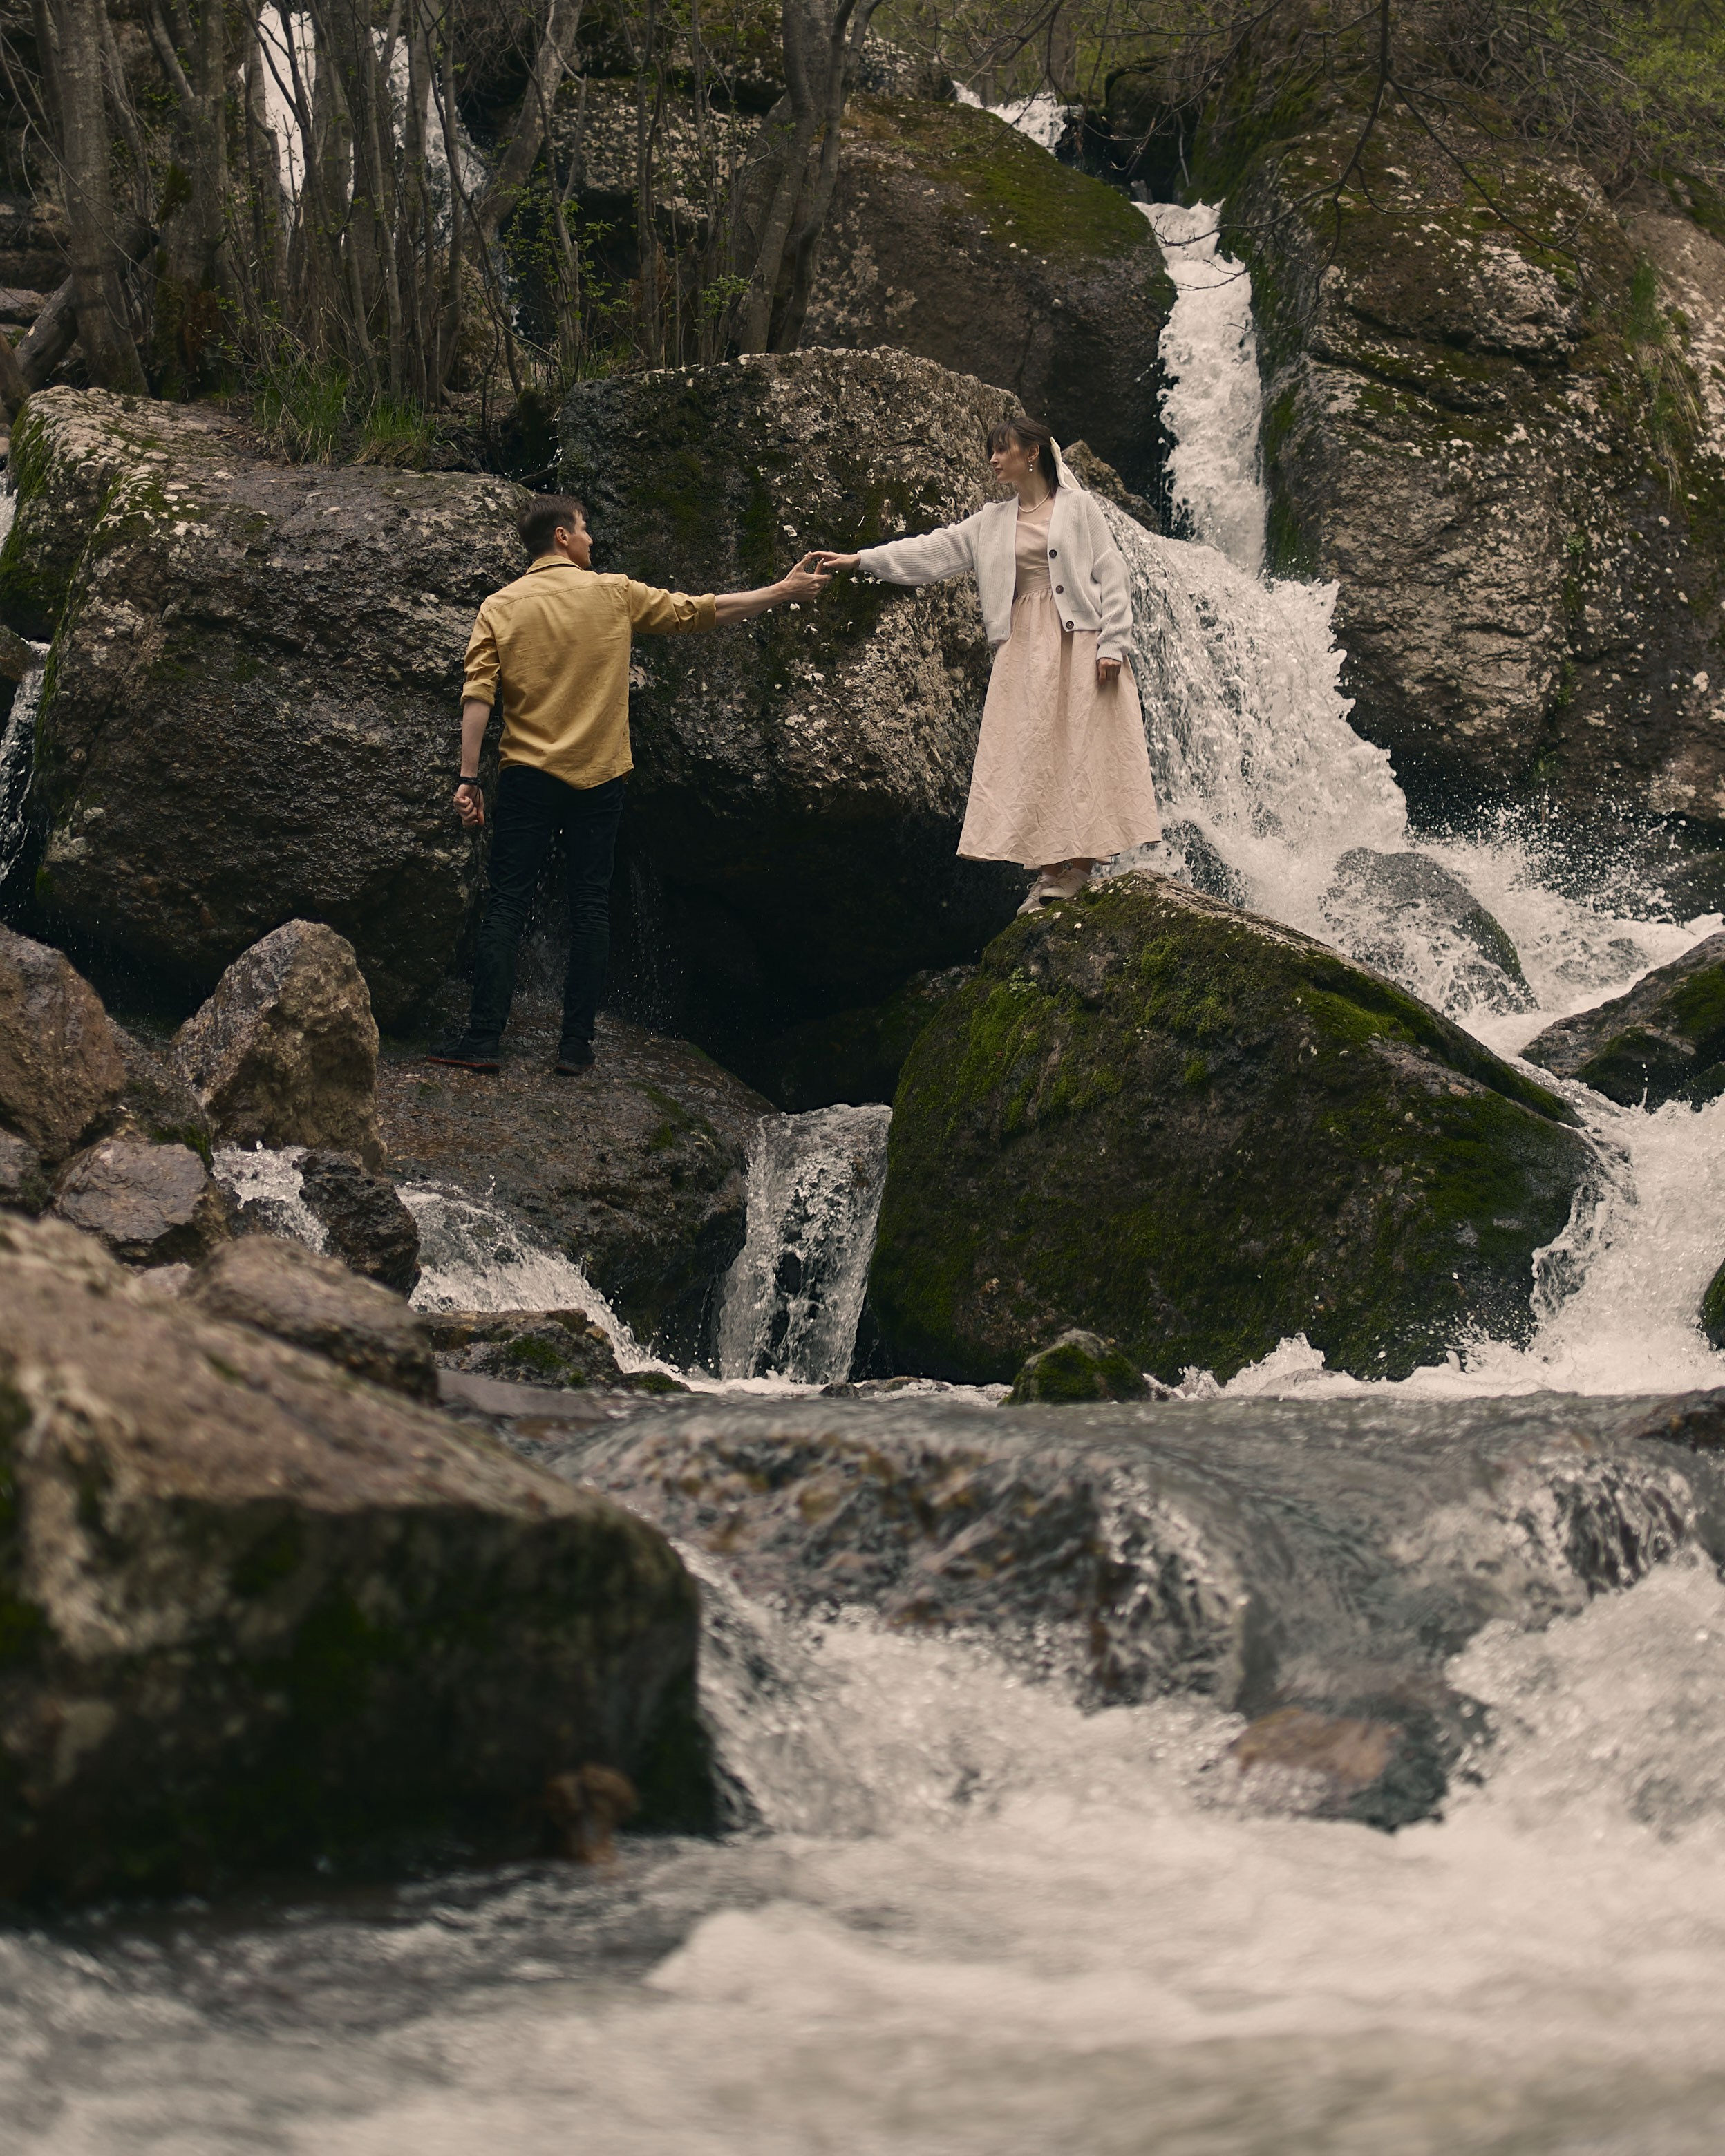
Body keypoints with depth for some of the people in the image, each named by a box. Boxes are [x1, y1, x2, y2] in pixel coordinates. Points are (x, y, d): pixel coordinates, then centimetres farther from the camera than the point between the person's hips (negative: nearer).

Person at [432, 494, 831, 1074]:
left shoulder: (500, 607, 3)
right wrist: (784, 591, 18)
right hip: (598, 778, 0)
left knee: (506, 906, -2)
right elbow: (702, 611, 8)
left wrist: (468, 778, -4)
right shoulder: (615, 594, 2)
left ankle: (483, 1039, -10)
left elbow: (477, 696, -6)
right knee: (590, 908, 5)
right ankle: (576, 1044, 3)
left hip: (527, 778, 0)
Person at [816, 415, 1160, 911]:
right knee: (1032, 754, -3)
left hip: (1079, 641, -5)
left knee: (1082, 747, -8)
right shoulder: (993, 522, 16)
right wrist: (859, 560, 0)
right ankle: (1053, 870, -3)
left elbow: (1110, 574, -2)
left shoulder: (1078, 507, 3)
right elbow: (935, 551, 9)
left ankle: (1079, 860, -9)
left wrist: (1111, 643, -12)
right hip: (1024, 645, 5)